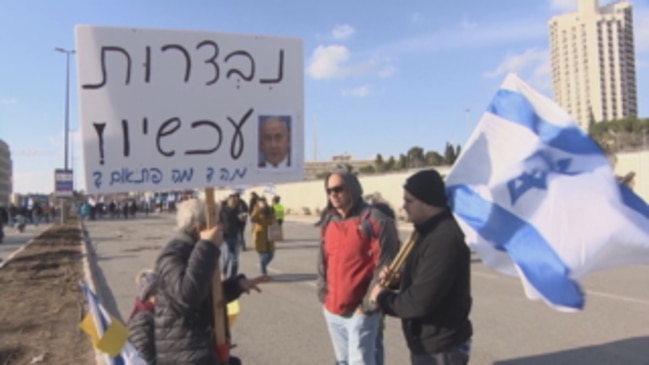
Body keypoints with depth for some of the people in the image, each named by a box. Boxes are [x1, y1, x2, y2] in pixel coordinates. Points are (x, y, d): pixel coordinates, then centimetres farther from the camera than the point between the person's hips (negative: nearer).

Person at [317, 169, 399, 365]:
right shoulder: (328, 222, 8)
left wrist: (368, 305, -14)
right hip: (332, 309, 7)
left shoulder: (375, 220, -12)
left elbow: (384, 267, -14)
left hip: (360, 311, -6)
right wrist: (323, 293, 6)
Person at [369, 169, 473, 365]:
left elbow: (420, 301, -30)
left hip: (441, 347, -10)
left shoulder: (445, 238, -27)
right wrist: (398, 277, -2)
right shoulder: (431, 231, 8)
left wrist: (383, 298, -12)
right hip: (427, 342, 10)